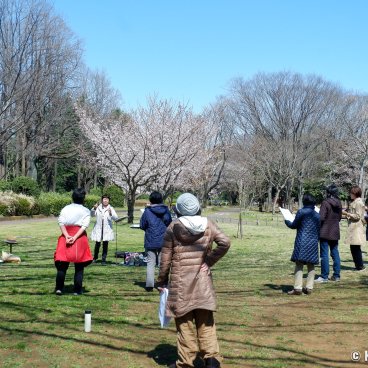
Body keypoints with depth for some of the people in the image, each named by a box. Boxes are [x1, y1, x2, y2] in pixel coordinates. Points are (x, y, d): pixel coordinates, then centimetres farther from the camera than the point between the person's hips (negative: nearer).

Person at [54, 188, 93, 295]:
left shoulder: (65, 208, 8)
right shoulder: (86, 211, 2)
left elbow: (61, 222, -6)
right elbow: (84, 226, -12)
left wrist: (67, 236, -13)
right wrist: (75, 238, -16)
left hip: (66, 236, 2)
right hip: (80, 238, -2)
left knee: (62, 265, 7)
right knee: (79, 266, 6)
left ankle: (59, 288, -1)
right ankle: (77, 290, 5)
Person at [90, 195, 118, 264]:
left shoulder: (111, 208, 2)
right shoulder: (98, 208, 5)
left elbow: (116, 218, -8)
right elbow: (92, 214, -3)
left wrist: (111, 214, -27)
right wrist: (94, 209, -20)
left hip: (107, 230, 0)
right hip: (98, 229, 0)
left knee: (105, 244, -1)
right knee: (97, 244, 3)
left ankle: (104, 259, 9)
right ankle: (95, 257, 27)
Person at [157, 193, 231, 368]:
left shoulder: (174, 227, -6)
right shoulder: (208, 225, 1)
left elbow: (166, 257, -3)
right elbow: (225, 243, -9)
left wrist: (161, 280, 6)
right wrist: (209, 261, 0)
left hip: (180, 281, -2)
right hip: (203, 280, 2)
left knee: (185, 322, 6)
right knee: (206, 321, 11)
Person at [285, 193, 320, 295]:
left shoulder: (301, 212, -7)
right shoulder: (317, 215, 10)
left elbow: (294, 225, 1)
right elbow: (319, 230, 14)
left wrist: (287, 221, 20)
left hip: (302, 242, -5)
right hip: (313, 243, 5)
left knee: (299, 264, -5)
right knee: (311, 266, 10)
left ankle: (298, 288, -11)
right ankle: (309, 288, 10)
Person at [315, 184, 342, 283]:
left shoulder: (325, 203, -15)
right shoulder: (339, 204, 7)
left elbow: (321, 218, -19)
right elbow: (339, 218, 15)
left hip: (325, 232, -7)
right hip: (335, 232, 7)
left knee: (324, 254, -3)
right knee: (335, 253, 12)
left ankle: (324, 276, -1)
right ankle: (336, 275, 17)